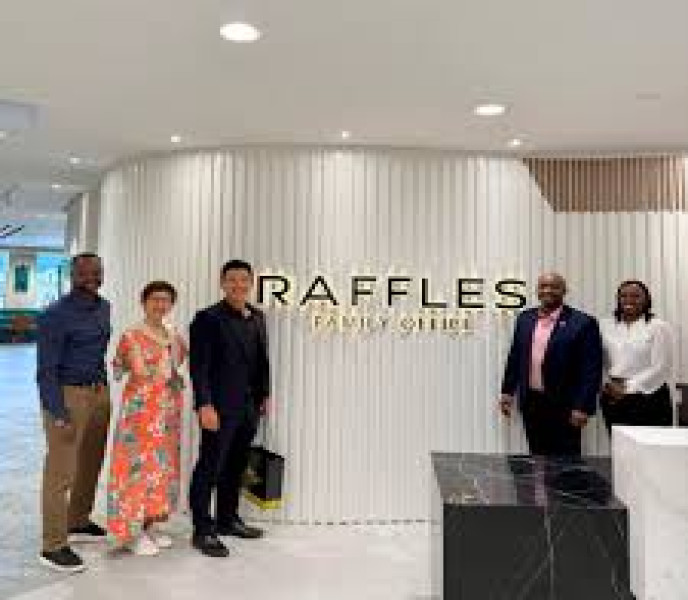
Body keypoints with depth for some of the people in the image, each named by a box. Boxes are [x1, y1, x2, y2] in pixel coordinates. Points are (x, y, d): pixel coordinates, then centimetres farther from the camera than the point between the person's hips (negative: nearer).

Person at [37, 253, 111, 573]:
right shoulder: (56, 315, -13)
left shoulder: (104, 308, 8)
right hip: (67, 395, -7)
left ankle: (78, 523, 33)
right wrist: (60, 414, -19)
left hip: (99, 393, 7)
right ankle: (53, 546, 6)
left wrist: (103, 386, 9)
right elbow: (46, 369, -15)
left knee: (91, 465, 17)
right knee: (61, 470, -2)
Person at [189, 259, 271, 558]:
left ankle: (228, 519, 30)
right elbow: (199, 365, -13)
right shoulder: (208, 318, -9)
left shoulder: (257, 317, 11)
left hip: (249, 407, 7)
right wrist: (205, 405, -19)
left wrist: (264, 394, 14)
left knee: (236, 466, 16)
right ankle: (203, 530, 12)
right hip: (220, 407, -7)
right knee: (209, 467, 1)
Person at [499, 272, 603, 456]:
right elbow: (515, 357, 15)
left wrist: (583, 407, -14)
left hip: (563, 407, -5)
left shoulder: (582, 323, -8)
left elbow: (591, 370, -10)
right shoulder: (525, 318, 9)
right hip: (531, 403, 5)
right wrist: (507, 391, 12)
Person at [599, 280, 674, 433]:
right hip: (613, 398, 3)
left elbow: (660, 368, -7)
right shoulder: (606, 326, 10)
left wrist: (628, 388, -11)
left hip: (648, 396, -3)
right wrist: (607, 384, -7)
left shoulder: (658, 327, 0)